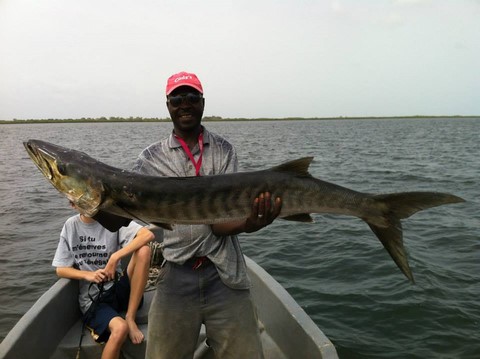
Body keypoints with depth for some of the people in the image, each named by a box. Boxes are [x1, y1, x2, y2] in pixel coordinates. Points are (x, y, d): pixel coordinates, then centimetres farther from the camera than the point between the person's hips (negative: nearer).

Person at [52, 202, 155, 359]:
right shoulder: (70, 226, 3)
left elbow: (148, 235, -18)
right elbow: (61, 270, 5)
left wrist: (115, 257, -24)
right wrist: (88, 275, -14)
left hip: (118, 289, 2)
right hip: (93, 298, -1)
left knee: (143, 250, -26)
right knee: (120, 328, -34)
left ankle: (130, 318, -15)